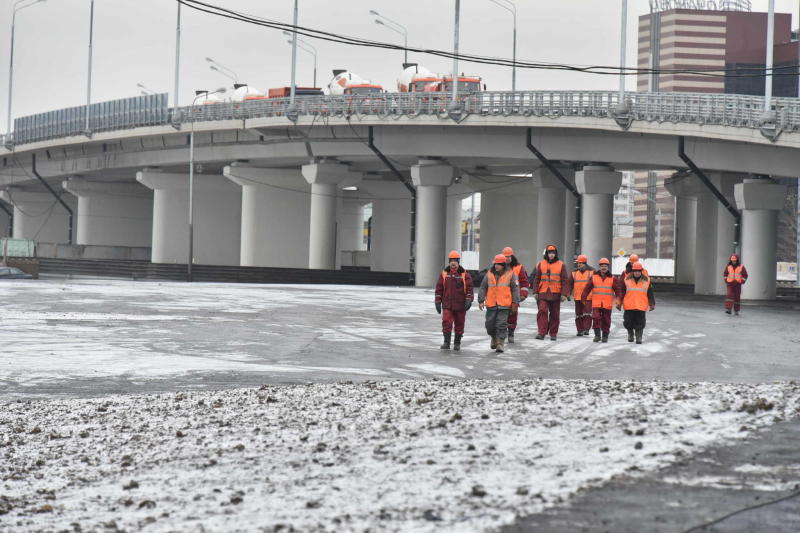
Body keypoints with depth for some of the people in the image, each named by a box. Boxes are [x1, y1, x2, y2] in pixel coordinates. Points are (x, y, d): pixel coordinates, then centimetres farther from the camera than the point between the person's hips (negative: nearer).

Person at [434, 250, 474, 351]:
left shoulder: (464, 274, 0)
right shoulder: (444, 273, 4)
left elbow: (469, 288, -2)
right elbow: (439, 288, 7)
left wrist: (468, 301, -14)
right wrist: (438, 302, 4)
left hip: (460, 305, 0)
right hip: (447, 305, 0)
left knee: (459, 324, 7)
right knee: (446, 322, -12)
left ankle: (457, 343, 20)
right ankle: (446, 343, -5)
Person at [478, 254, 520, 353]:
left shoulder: (510, 274, 1)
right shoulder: (489, 274, 6)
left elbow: (515, 288, 3)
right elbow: (483, 288, 10)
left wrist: (515, 303, -1)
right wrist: (481, 300, 3)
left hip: (504, 305, -3)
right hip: (491, 304, 3)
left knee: (502, 324, -8)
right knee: (490, 324, 6)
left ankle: (500, 343, -2)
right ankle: (494, 338, 32)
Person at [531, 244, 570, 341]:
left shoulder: (561, 265, 3)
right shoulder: (541, 264, 8)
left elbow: (565, 281, 1)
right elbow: (536, 279, 11)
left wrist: (564, 294, -7)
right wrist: (535, 292, 5)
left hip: (556, 294, 0)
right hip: (543, 293, 0)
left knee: (555, 314, 6)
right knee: (542, 311, -13)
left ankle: (553, 334, 15)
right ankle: (542, 332, -14)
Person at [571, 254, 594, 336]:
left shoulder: (592, 271, 2)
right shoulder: (574, 272, 10)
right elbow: (570, 284, 14)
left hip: (588, 297, -4)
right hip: (577, 297, 4)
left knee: (587, 313, -11)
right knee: (578, 314, 6)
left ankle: (586, 329, -8)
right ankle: (580, 330, 13)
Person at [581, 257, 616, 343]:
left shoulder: (612, 278, 3)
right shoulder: (594, 277, 5)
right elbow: (587, 288, 7)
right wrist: (583, 298, 2)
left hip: (607, 304, 0)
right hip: (596, 303, 0)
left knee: (606, 320, 5)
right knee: (596, 318, -11)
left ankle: (605, 336, 15)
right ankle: (597, 335, -3)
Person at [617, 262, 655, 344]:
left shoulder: (646, 281, 5)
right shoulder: (626, 280, 4)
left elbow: (650, 294, 9)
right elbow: (620, 292, 8)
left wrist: (652, 304, 7)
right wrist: (619, 303, 6)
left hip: (641, 307, 0)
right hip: (629, 306, 1)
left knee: (640, 323, -2)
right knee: (628, 322, 4)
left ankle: (639, 337, 9)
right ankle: (630, 334, 28)